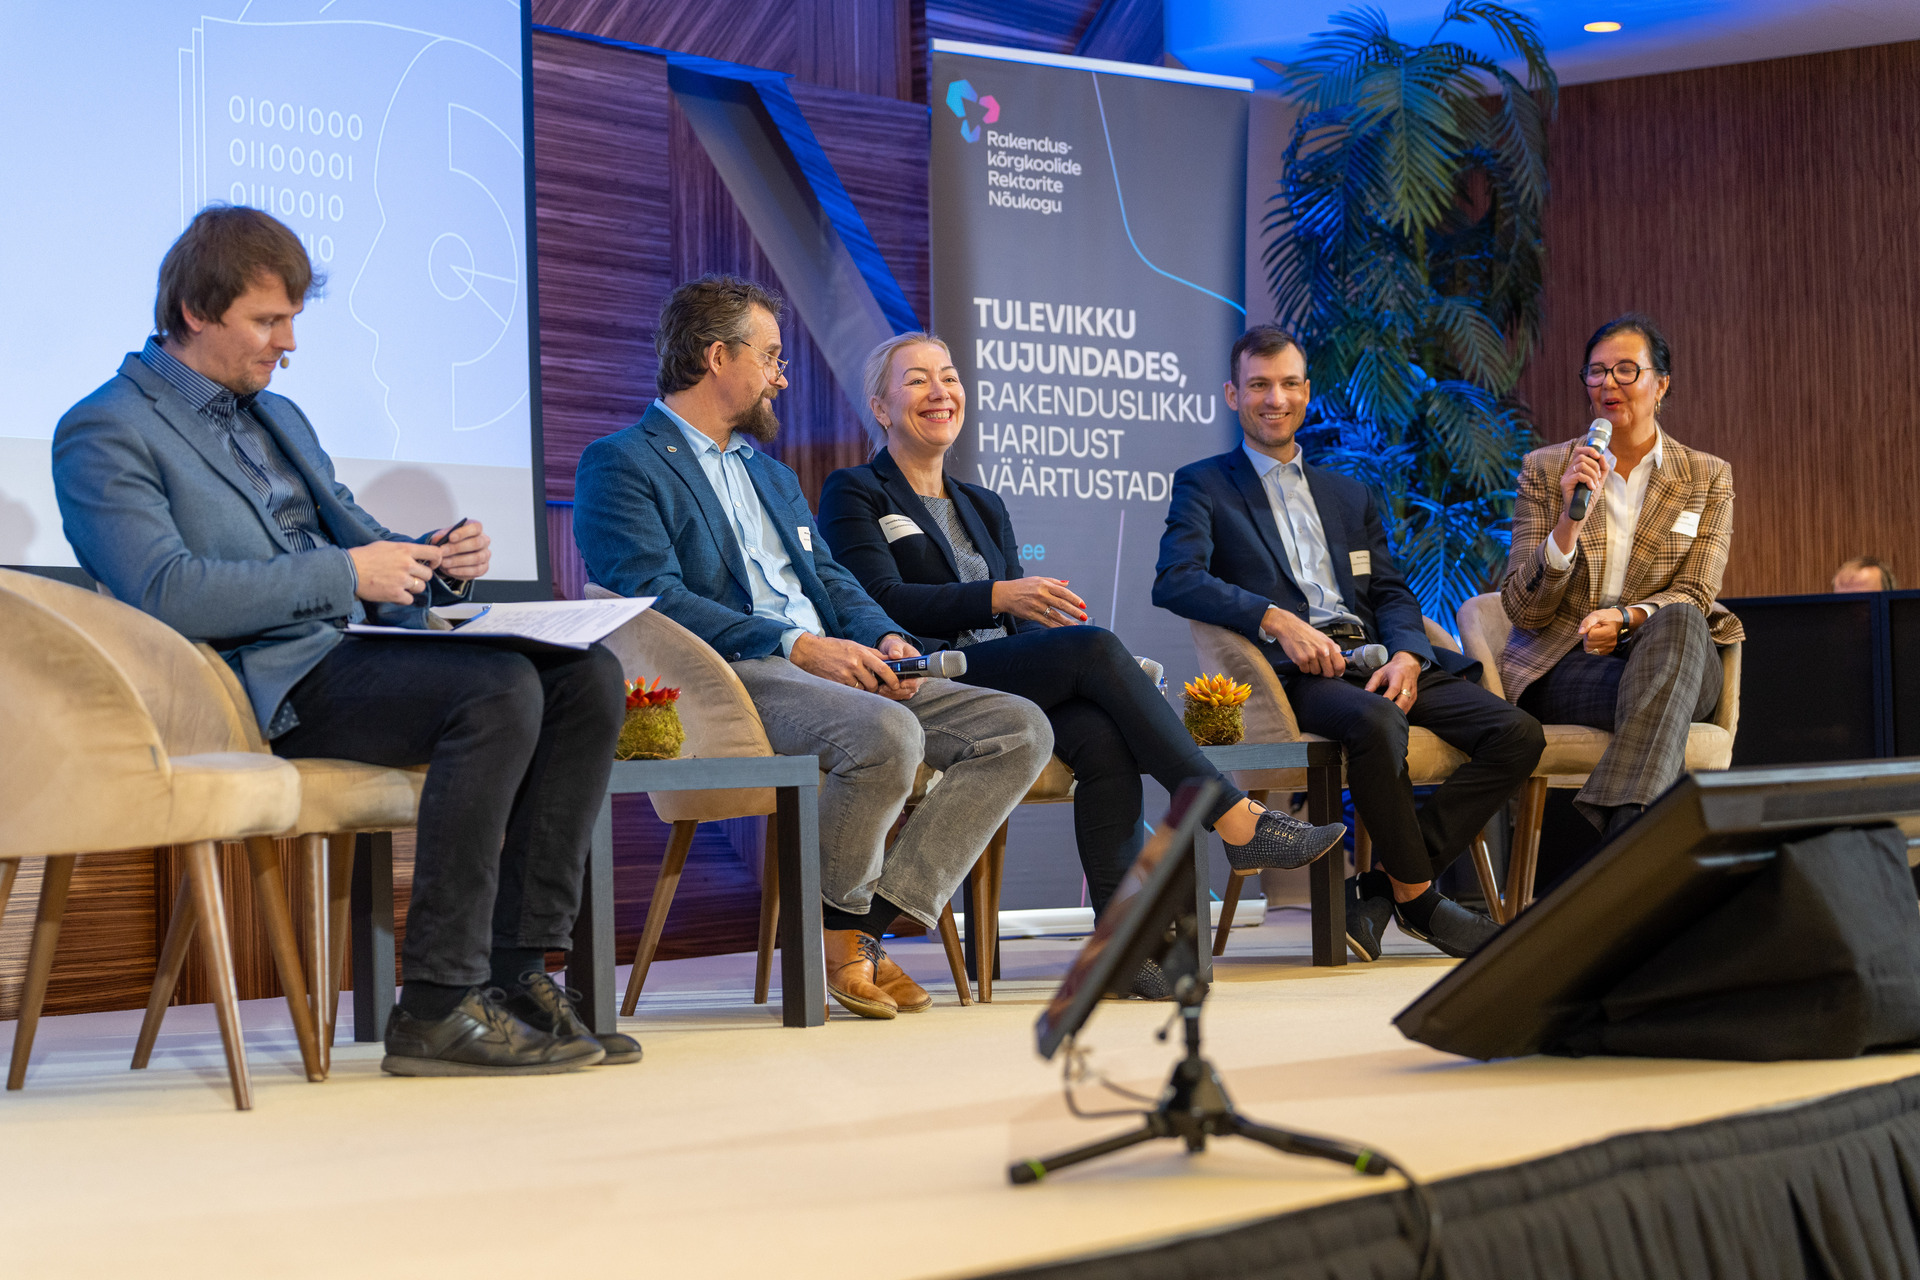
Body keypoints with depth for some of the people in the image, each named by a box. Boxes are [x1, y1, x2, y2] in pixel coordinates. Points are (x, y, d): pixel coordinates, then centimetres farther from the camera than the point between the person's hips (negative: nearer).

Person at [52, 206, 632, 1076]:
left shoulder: (280, 417, 25)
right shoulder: (104, 433, -2)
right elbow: (164, 594, -17)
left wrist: (435, 563, 3)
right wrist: (345, 574, -17)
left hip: (346, 653, 9)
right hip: (263, 688, -8)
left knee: (587, 674, -12)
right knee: (500, 690, -30)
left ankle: (516, 970, -15)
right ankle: (436, 1007, -27)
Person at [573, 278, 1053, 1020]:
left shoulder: (771, 474, 30)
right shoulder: (621, 465, 2)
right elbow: (654, 598, -12)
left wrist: (885, 638, 0)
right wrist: (796, 646, -20)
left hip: (836, 673, 9)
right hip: (731, 681, -9)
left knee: (1020, 730, -9)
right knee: (887, 734, -37)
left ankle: (874, 921, -15)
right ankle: (834, 925, -10)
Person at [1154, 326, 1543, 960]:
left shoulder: (1351, 496, 28)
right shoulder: (1203, 485, 12)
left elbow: (1392, 593, 19)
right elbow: (1174, 581, -6)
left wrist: (1407, 656, -5)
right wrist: (1278, 621, -19)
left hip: (1376, 662, 6)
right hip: (1293, 672, -6)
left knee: (1517, 732, -16)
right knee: (1376, 722, -39)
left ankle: (1382, 887, -12)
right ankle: (1416, 896, -18)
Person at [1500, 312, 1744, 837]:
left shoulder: (1708, 478, 11)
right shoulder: (1544, 470, 9)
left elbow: (1694, 597, 1)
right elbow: (1522, 609, 2)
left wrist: (1626, 618, -21)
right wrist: (1569, 520, -14)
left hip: (1667, 654, 1)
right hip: (1563, 663, -1)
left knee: (1678, 622, -38)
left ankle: (1627, 824, -53)